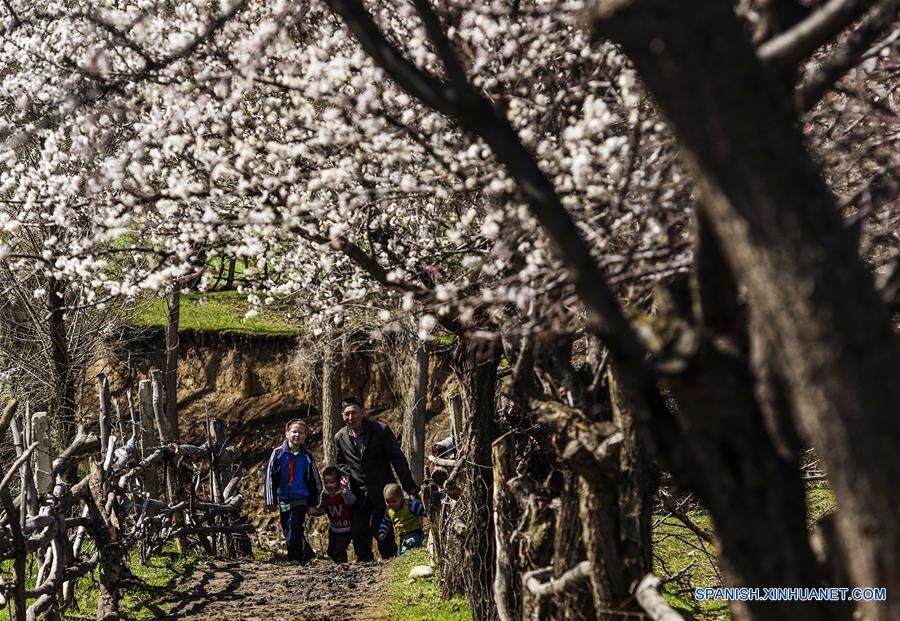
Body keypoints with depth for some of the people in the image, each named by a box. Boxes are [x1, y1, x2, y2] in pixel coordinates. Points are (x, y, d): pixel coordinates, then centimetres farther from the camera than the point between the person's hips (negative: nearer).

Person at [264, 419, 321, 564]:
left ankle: (296, 558, 0)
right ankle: (307, 553, 24)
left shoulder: (307, 457, 2)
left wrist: (313, 503, 4)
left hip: (301, 500, -2)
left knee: (294, 531, -14)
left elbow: (315, 481, 9)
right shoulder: (278, 453, -1)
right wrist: (270, 501, -3)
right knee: (287, 532, 8)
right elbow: (270, 477, 0)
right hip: (283, 500, 2)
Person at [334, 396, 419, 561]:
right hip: (358, 493, 4)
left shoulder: (381, 430, -10)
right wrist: (345, 474, -3)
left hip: (381, 490, -4)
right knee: (357, 533, 1)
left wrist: (409, 486, -11)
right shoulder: (340, 437, 2)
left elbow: (398, 459, -8)